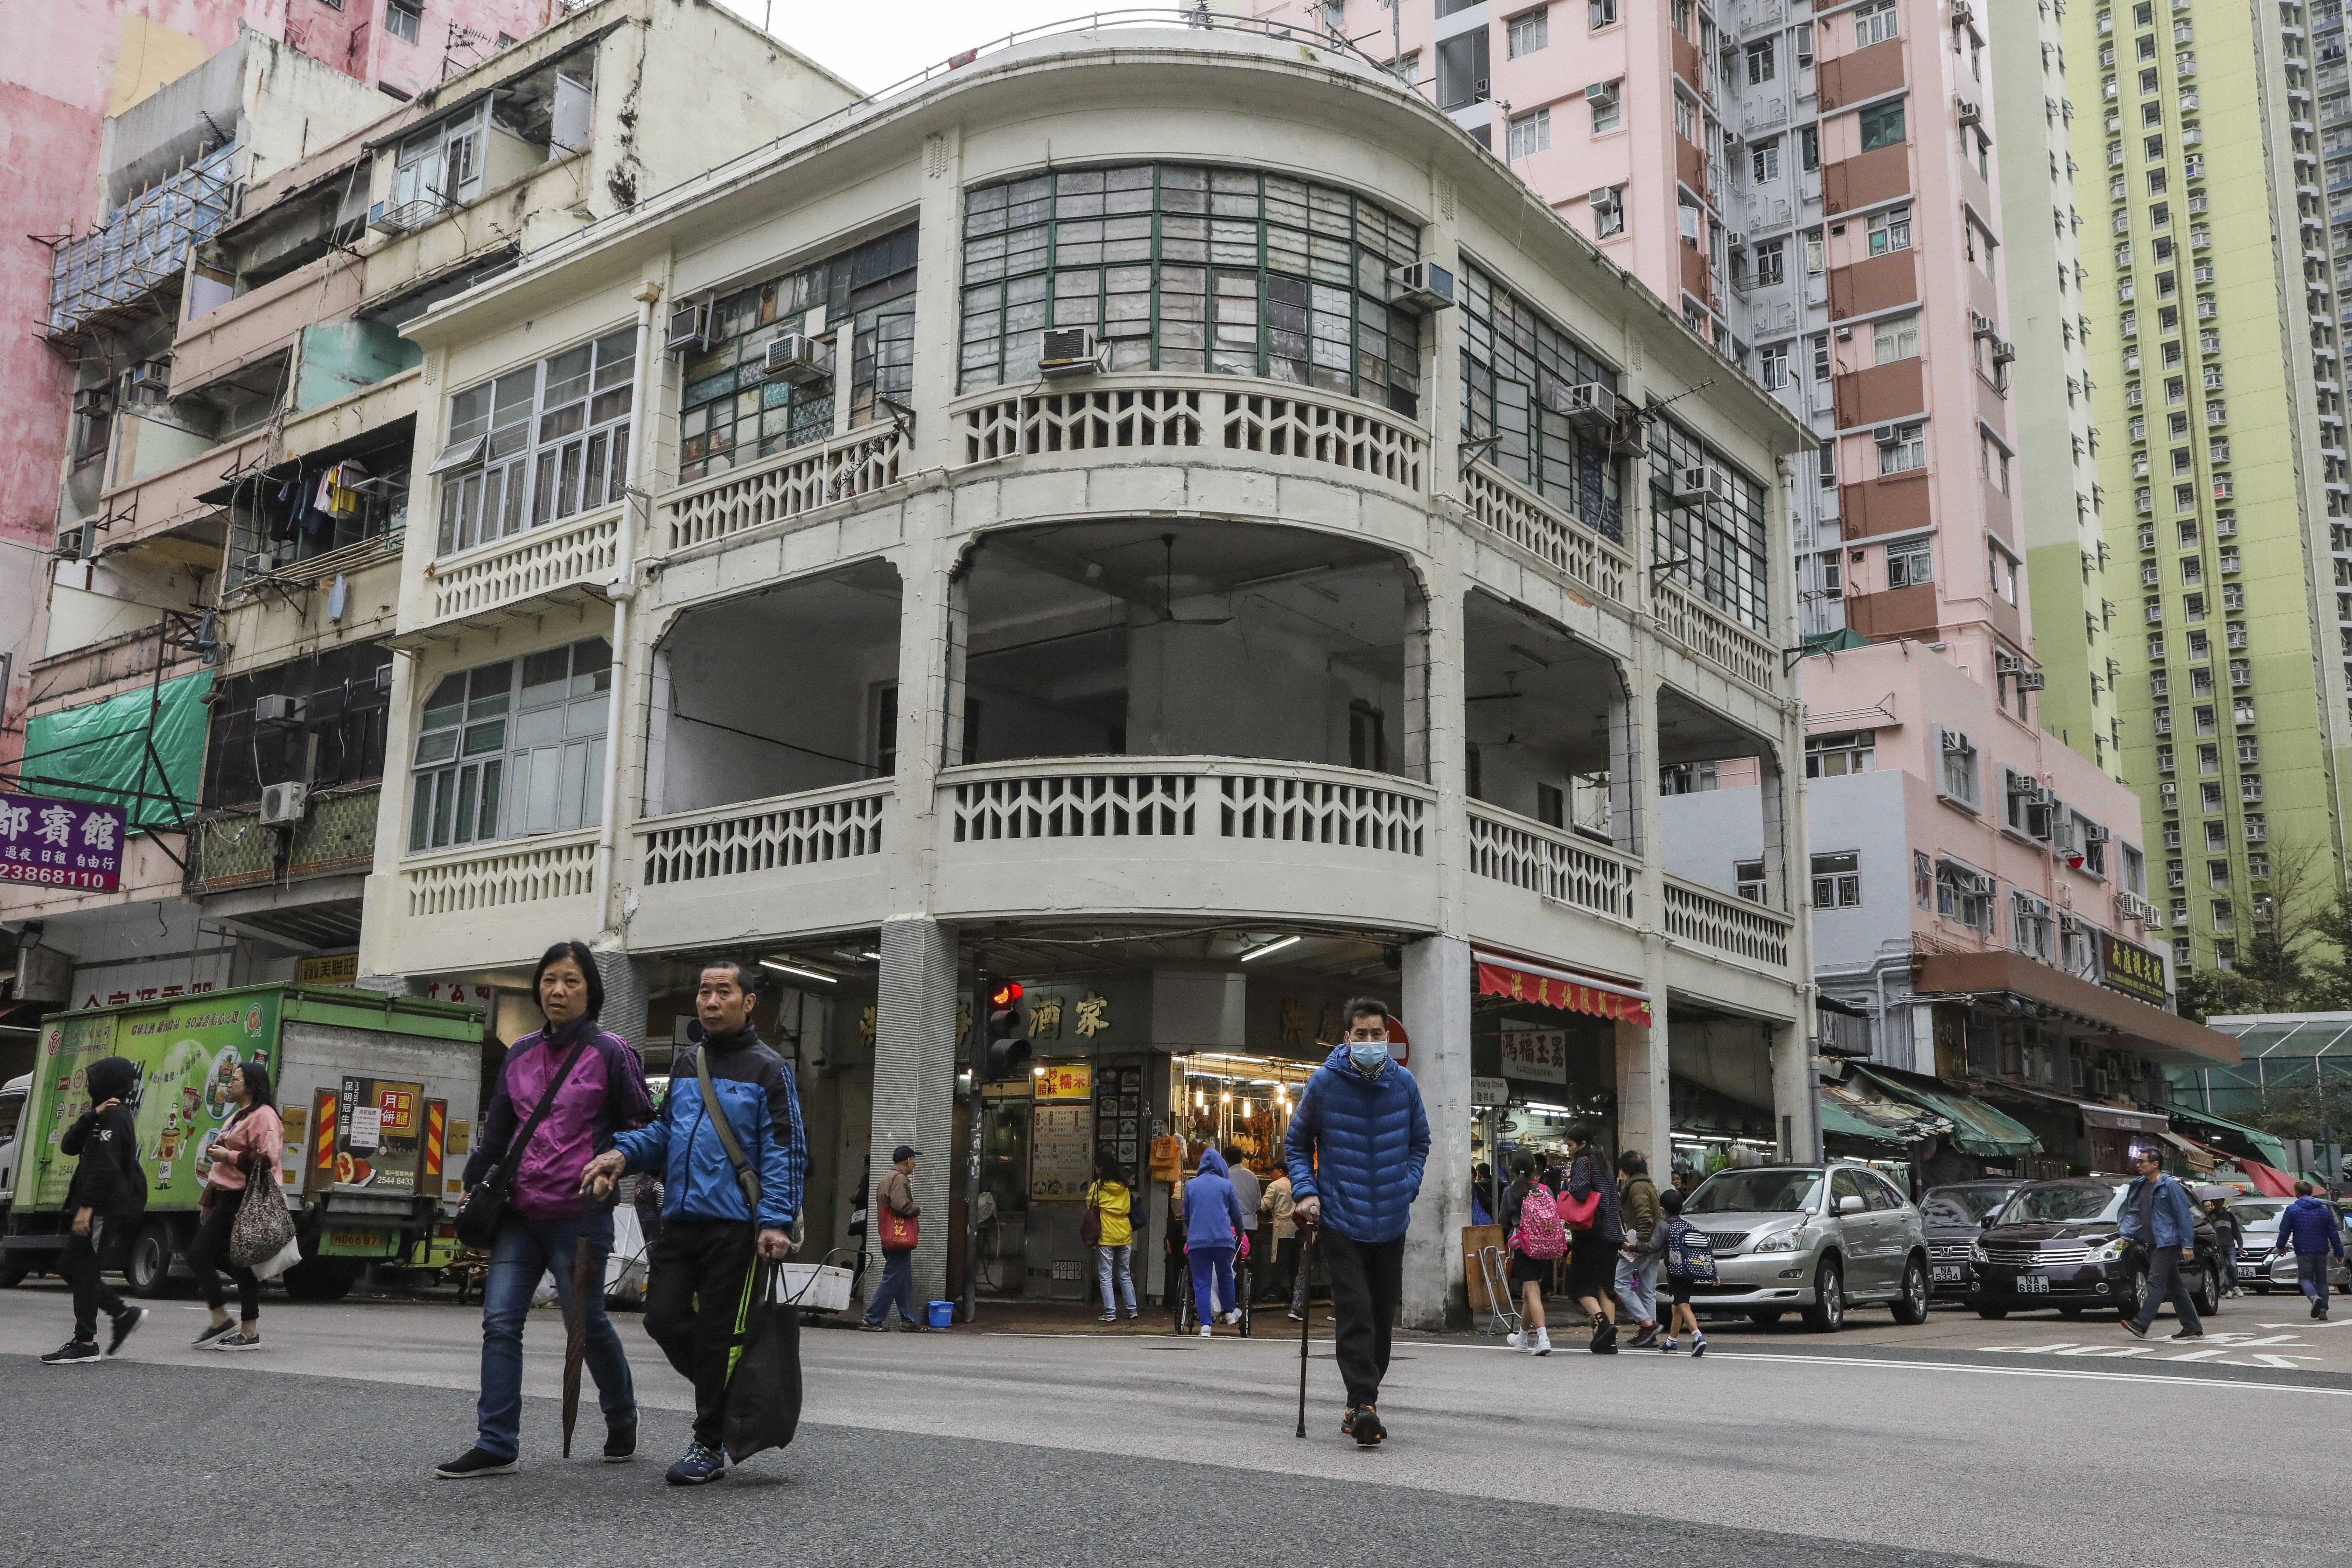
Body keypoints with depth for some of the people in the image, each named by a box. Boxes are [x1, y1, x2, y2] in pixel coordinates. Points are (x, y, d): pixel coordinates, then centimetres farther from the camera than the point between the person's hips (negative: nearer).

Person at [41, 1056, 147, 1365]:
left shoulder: (114, 1115, -12)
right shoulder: (105, 1115, 21)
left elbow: (105, 1166, -22)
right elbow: (68, 1146, 8)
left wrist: (86, 1206, -26)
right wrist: (92, 1115, -5)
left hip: (102, 1207, -10)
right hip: (99, 1205, 10)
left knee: (82, 1268, -6)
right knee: (74, 1268, 11)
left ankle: (85, 1343, -2)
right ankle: (123, 1313, 14)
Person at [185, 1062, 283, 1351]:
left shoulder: (263, 1116, -10)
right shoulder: (238, 1117, 22)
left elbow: (267, 1159, -22)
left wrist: (229, 1156, -16)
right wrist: (208, 1200, 26)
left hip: (247, 1199, -10)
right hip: (227, 1198, 10)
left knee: (243, 1262, -4)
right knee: (198, 1255, 6)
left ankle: (250, 1333, 3)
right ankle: (220, 1321, 19)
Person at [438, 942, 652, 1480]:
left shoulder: (610, 1052, -4)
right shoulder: (522, 1055, 12)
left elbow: (640, 1128, 0)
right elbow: (496, 1129, 20)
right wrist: (474, 1189, 19)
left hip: (579, 1214, -5)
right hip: (520, 1213, 5)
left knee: (587, 1323, 6)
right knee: (500, 1321, -2)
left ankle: (622, 1422, 29)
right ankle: (496, 1446, 3)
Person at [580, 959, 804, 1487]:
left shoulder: (768, 1069, -4)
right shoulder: (685, 1063, 15)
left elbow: (785, 1151, -7)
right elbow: (663, 1128, 20)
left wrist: (776, 1221, -18)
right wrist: (621, 1154, -1)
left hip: (734, 1223, -6)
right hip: (680, 1219, 6)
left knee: (716, 1333, 0)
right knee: (664, 1317, 2)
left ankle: (709, 1447, 13)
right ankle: (725, 1395, 26)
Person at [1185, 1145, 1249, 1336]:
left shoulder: (1191, 1185, 9)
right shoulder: (1226, 1184, 4)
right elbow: (1236, 1212, 12)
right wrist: (1239, 1232, 31)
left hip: (1196, 1241, 1)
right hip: (1223, 1239, -1)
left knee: (1201, 1282, 2)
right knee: (1225, 1275, 20)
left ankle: (1205, 1324, -4)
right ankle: (1231, 1312, 32)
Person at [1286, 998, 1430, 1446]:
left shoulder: (1404, 1084, 1)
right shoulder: (1324, 1083, -6)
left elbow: (1419, 1142, 15)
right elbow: (1297, 1142, 6)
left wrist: (1407, 1188, 2)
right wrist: (1306, 1191, -7)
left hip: (1391, 1220, 4)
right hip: (1340, 1218, -3)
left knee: (1383, 1311, 11)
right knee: (1354, 1311, -13)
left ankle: (1363, 1398, 26)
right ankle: (1363, 1402, -12)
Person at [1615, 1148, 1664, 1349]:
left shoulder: (1636, 1187, -11)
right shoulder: (1650, 1185, 20)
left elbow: (1644, 1218, -21)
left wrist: (1639, 1243, -23)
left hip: (1643, 1243, -10)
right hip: (1654, 1243, 10)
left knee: (1620, 1282, -6)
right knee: (1648, 1290, 9)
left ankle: (1647, 1323, -11)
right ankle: (1650, 1335, 9)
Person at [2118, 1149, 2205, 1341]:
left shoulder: (2169, 1185, -11)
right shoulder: (2139, 1185, 13)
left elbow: (2184, 1215, -11)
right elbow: (2133, 1212, 17)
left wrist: (2188, 1245, -14)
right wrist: (2125, 1235, 6)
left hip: (2167, 1243, -9)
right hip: (2153, 1244, 9)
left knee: (2156, 1282, -13)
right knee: (2175, 1286, 12)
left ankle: (2141, 1325, -20)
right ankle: (2193, 1328, 17)